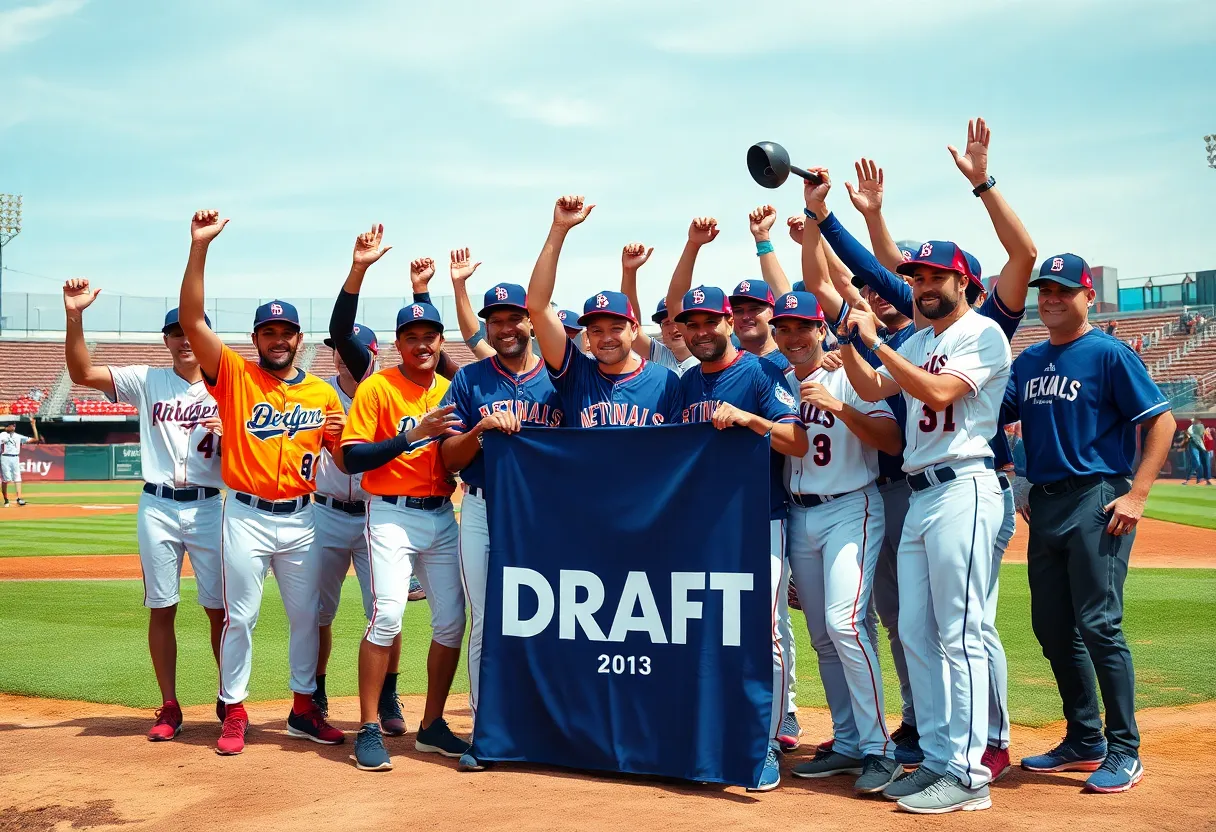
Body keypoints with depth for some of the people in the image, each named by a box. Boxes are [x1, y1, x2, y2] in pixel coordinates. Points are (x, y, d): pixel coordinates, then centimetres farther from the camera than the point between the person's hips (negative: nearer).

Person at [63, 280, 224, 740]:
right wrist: (74, 316, -21)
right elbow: (81, 373, -7)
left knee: (220, 610, 3)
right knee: (161, 609, 5)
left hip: (208, 508, 0)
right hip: (157, 508, 0)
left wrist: (229, 434, -19)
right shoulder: (146, 381, 5)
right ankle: (169, 707, 15)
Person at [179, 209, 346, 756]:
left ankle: (303, 710, 21)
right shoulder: (233, 373, -2)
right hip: (245, 516, -3)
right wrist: (199, 246, -22)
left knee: (307, 616, 9)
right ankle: (234, 713, 13)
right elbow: (190, 319, -14)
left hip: (300, 518, 3)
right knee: (240, 616, 2)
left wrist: (338, 436, -11)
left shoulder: (323, 393, 6)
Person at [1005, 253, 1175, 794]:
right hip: (1044, 504, 7)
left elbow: (1162, 421, -7)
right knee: (1052, 628, 10)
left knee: (1098, 626, -9)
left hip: (1097, 502, -7)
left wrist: (1136, 495, -14)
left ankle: (1125, 752, 2)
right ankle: (1085, 742, 23)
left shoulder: (1109, 354, -4)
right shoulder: (1029, 360, 15)